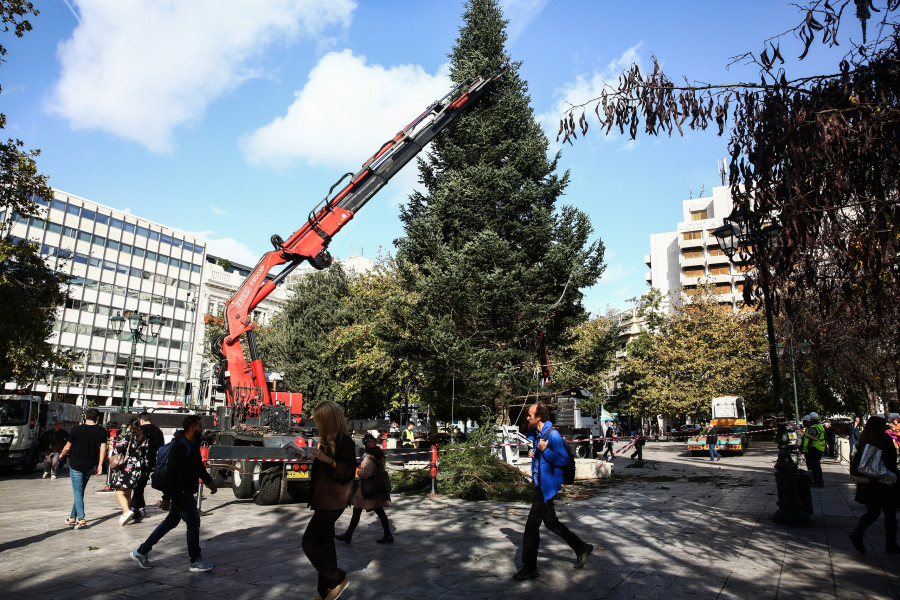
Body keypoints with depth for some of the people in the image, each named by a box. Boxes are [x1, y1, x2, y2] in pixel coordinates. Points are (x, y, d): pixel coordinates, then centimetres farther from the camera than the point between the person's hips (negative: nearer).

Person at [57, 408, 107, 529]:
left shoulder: (77, 429, -9)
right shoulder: (102, 431, -3)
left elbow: (67, 448, -2)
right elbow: (103, 449, -3)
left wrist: (61, 455, 19)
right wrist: (100, 465, 3)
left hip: (76, 464, -3)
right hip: (90, 466, 3)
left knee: (77, 491, 0)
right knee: (80, 490, 17)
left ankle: (81, 519, -10)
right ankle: (73, 517, 24)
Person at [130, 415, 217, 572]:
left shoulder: (193, 445, 9)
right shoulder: (181, 447, -22)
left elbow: (199, 465, 24)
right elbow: (171, 473, -23)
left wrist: (208, 481, 23)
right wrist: (166, 498, -22)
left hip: (185, 492, 10)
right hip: (181, 492, -10)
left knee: (171, 522, 17)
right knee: (193, 523, -3)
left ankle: (141, 552, 27)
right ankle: (196, 562, 8)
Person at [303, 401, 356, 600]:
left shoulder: (344, 440, -15)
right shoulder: (327, 440, 13)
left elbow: (348, 469, -19)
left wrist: (326, 459, -26)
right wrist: (313, 458, 16)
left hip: (333, 501, -9)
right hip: (323, 499, 9)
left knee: (310, 543, -10)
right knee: (325, 545, 13)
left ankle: (338, 579, 4)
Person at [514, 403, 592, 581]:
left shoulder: (552, 435, -18)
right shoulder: (535, 433, 8)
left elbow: (564, 460, -19)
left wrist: (544, 450, -25)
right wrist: (533, 452, 8)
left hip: (547, 486, -9)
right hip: (539, 485, 9)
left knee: (532, 526, -5)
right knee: (551, 522, 17)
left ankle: (529, 568, 5)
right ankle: (581, 548, 32)